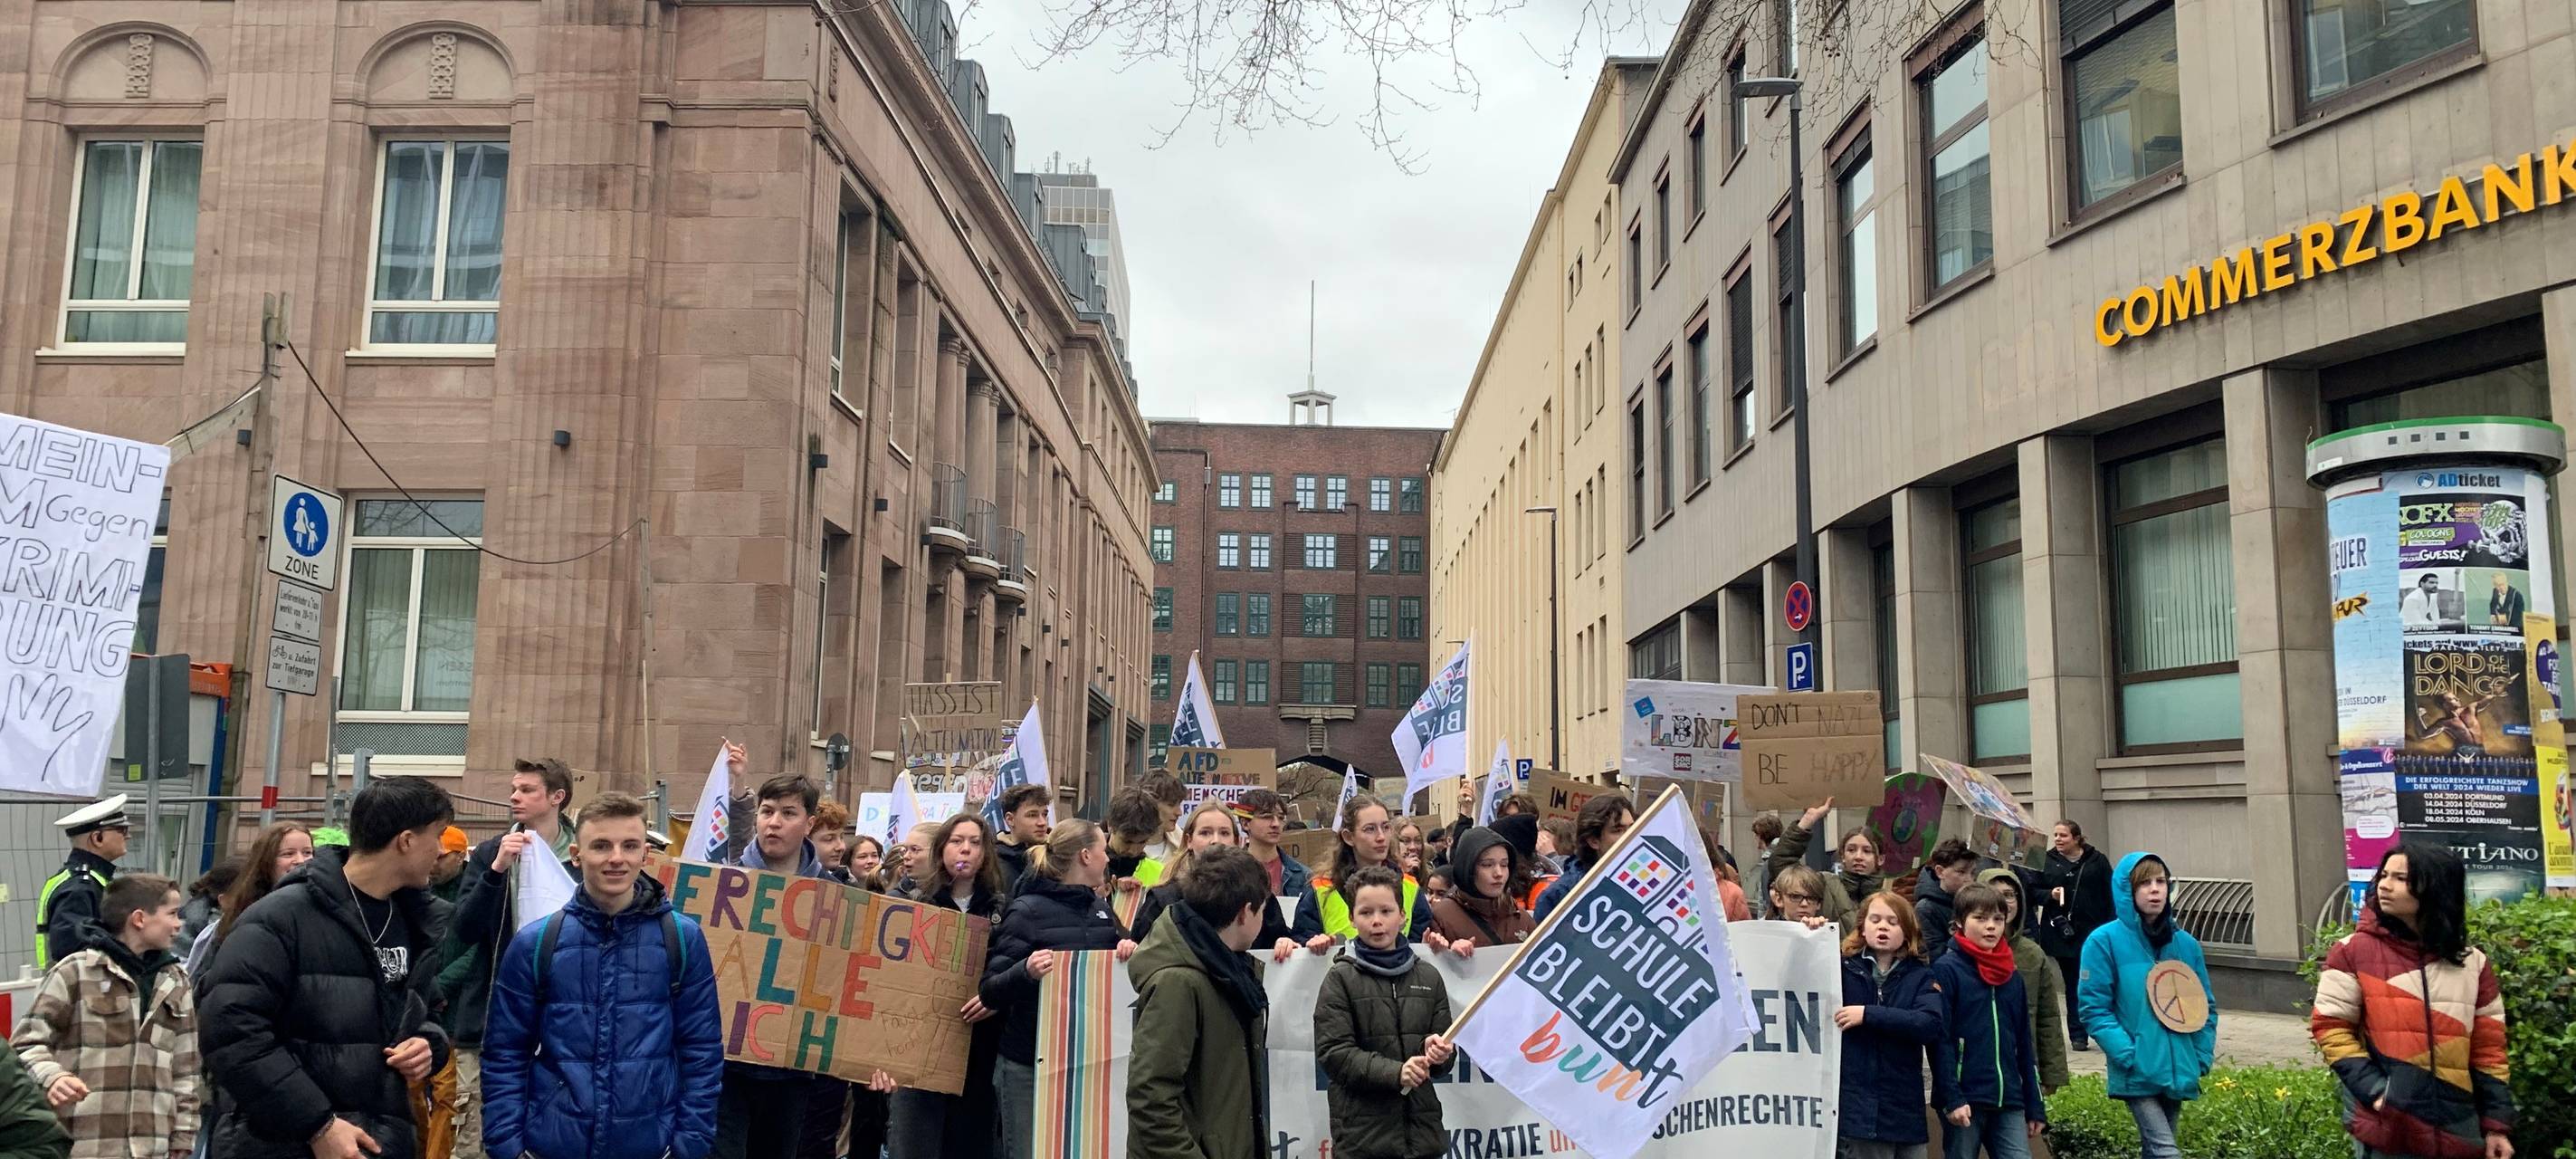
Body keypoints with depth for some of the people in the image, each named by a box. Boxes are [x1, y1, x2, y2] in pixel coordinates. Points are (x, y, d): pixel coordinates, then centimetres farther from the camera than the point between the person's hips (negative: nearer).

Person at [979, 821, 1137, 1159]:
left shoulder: (1101, 909, 11)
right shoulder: (1028, 911, -9)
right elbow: (990, 992, -12)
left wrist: (1127, 951, -3)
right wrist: (1026, 972, -32)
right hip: (1030, 1064, -5)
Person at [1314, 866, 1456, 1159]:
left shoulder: (1428, 976, 10)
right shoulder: (1340, 978, -1)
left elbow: (1446, 1047, 12)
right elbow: (1333, 1053, -10)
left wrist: (1439, 1053, -11)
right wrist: (1395, 1072, -21)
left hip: (1422, 1127, 3)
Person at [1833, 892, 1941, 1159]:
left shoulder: (1920, 977, 5)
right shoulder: (1842, 969, 3)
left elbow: (1931, 1024, -12)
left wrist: (1868, 1014, -17)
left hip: (1906, 1113, 2)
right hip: (1856, 1110, -2)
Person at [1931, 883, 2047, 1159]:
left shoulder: (2012, 975, 14)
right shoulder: (1946, 970, -4)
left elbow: (2024, 1044, 17)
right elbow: (1939, 1040, -10)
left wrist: (2035, 1107, 15)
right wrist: (1952, 1099, -17)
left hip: (2009, 1101, 5)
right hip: (1965, 1101, -5)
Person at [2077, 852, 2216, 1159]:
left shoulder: (2186, 944, 9)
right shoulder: (2105, 942, -6)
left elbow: (2206, 1005, 17)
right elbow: (2093, 1008, -7)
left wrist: (2203, 1056, 6)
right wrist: (2127, 1053, -16)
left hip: (2179, 1073, 5)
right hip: (2137, 1074, -5)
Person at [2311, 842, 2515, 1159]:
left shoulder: (2473, 963, 7)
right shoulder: (2354, 951, -3)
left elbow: (2488, 1050, 10)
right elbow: (2330, 1028, -4)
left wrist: (2497, 1126, 6)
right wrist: (2376, 1090, -13)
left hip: (2457, 1132, 3)